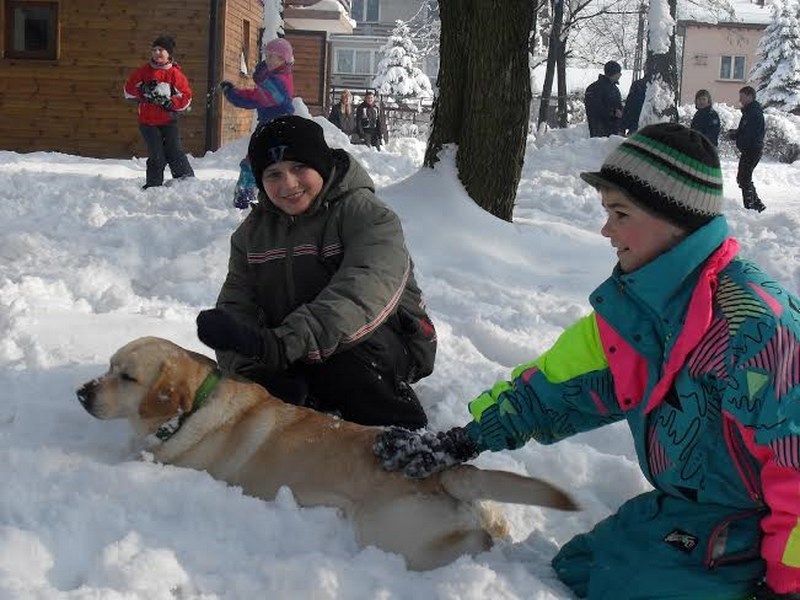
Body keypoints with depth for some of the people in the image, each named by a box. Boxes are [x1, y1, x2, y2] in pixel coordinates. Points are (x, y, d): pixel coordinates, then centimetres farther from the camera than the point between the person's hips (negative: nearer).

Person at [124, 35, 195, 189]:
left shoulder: (175, 74, -1)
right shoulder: (143, 71, 5)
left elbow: (186, 96, -2)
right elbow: (128, 90, 9)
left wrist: (169, 102, -16)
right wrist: (143, 91, -10)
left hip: (168, 120, -1)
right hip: (148, 121, 1)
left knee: (174, 152, -9)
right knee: (156, 156, -4)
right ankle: (153, 186, 8)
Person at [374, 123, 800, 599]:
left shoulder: (750, 323, -27)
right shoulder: (634, 305, 0)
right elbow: (562, 382, 7)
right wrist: (460, 443, 4)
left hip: (747, 537, -8)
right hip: (681, 510, 8)